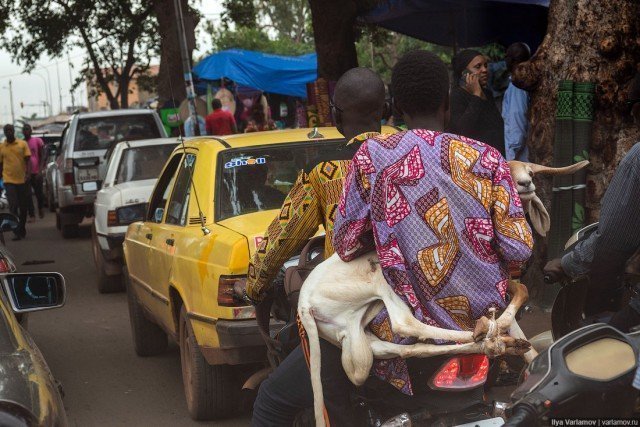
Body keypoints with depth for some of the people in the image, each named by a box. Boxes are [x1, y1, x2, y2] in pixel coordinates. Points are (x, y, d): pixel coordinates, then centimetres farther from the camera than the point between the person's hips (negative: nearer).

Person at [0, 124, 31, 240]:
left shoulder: (23, 144, 2)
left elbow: (28, 160, 1)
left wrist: (28, 173, -13)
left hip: (22, 180, 1)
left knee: (23, 207, 9)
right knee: (13, 206, -10)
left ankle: (22, 229, 26)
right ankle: (17, 232, -7)